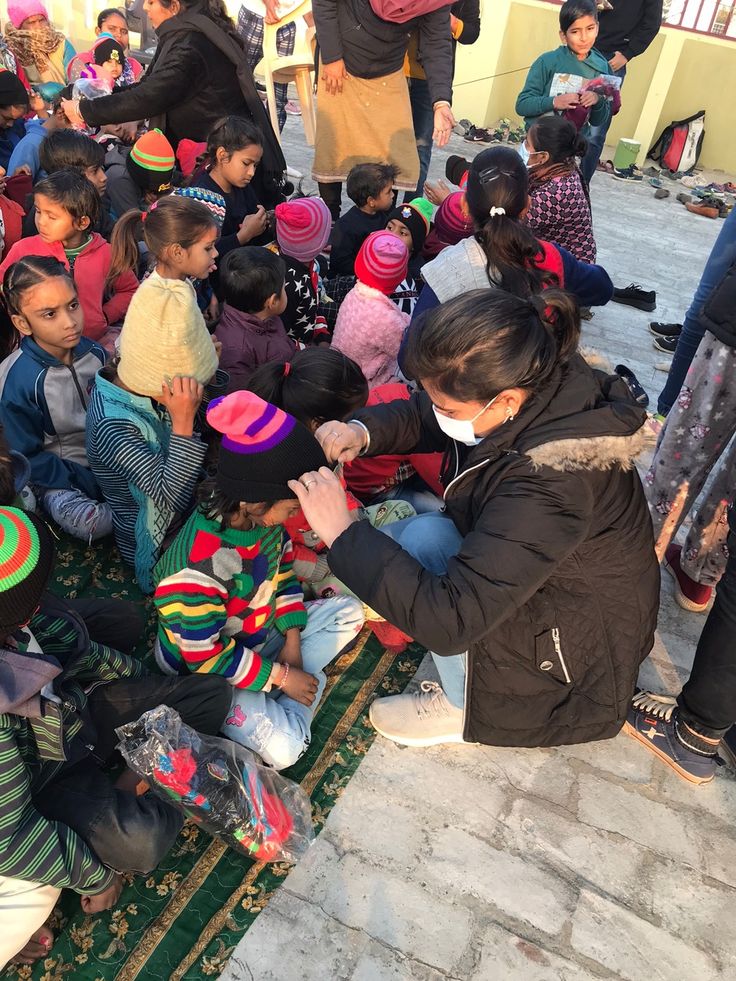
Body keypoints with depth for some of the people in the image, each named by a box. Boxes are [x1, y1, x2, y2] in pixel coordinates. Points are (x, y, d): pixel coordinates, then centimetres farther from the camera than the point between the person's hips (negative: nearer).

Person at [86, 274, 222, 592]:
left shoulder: (136, 385, -11)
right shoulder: (112, 426, -33)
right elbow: (172, 498, -37)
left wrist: (207, 375, -20)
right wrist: (183, 422, -45)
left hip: (183, 520, 7)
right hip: (159, 550, -7)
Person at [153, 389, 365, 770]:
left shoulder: (262, 516, -13)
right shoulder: (197, 569, -36)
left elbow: (284, 571, 5)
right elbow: (206, 657, -26)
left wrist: (292, 639, -4)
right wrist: (280, 676, -18)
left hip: (261, 631, 8)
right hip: (205, 670, -8)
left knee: (349, 611, 2)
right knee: (282, 748, -26)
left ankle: (297, 690, -5)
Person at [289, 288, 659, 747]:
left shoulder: (551, 483, -39)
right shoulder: (535, 381, -16)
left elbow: (449, 621, -38)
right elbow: (421, 417, 1)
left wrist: (341, 532, -34)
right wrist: (362, 431, -19)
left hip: (580, 652, -7)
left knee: (424, 537, -24)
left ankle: (463, 707, -3)